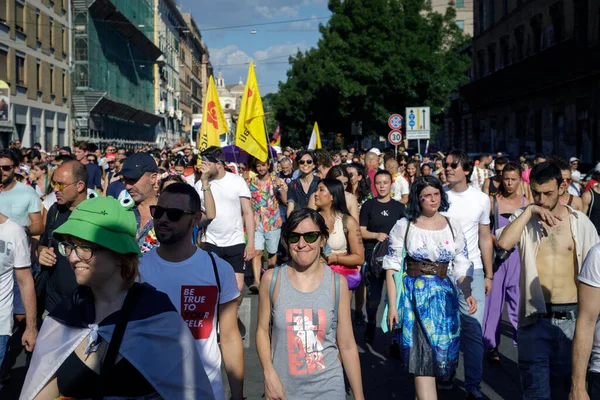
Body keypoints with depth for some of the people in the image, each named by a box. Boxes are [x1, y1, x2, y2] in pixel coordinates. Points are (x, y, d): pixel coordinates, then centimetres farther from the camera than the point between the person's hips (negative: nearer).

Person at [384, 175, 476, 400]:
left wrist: (467, 293, -14)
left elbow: (461, 266, 4)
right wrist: (392, 305, -8)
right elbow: (392, 267, -2)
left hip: (443, 296, 3)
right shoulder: (404, 226, -2)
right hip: (413, 296, -3)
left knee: (440, 352, 10)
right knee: (423, 356, -10)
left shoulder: (453, 226, 4)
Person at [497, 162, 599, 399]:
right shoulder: (523, 218, 1)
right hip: (535, 319, 0)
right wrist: (530, 211, -16)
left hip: (572, 319, 1)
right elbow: (504, 243, -20)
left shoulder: (580, 222, 1)